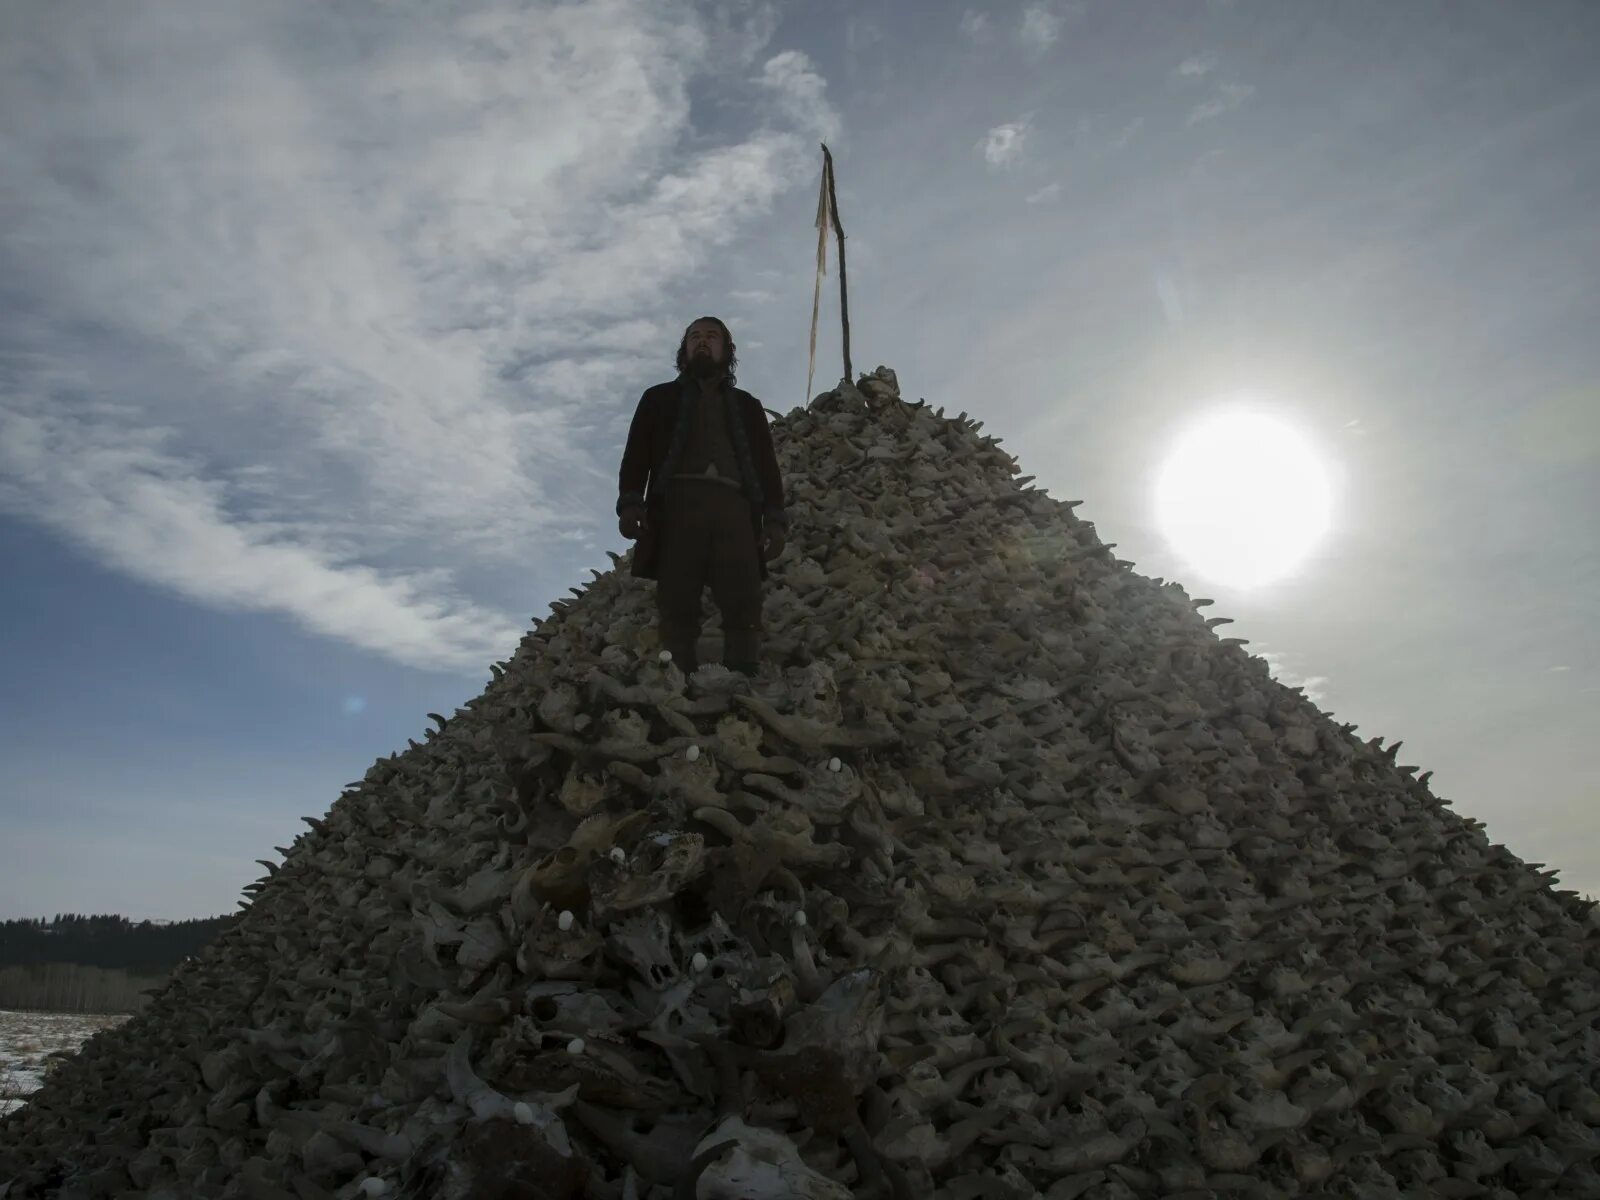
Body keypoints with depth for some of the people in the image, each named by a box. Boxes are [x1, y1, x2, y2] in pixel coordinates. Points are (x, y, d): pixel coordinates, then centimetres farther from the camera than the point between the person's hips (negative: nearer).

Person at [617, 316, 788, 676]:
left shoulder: (747, 406, 29)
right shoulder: (660, 398, 26)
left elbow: (767, 464, 17)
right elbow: (636, 454, 13)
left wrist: (775, 519, 1)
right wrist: (630, 502, -6)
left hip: (733, 506, 1)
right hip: (678, 503, -1)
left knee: (744, 606, -14)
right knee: (677, 606, -12)